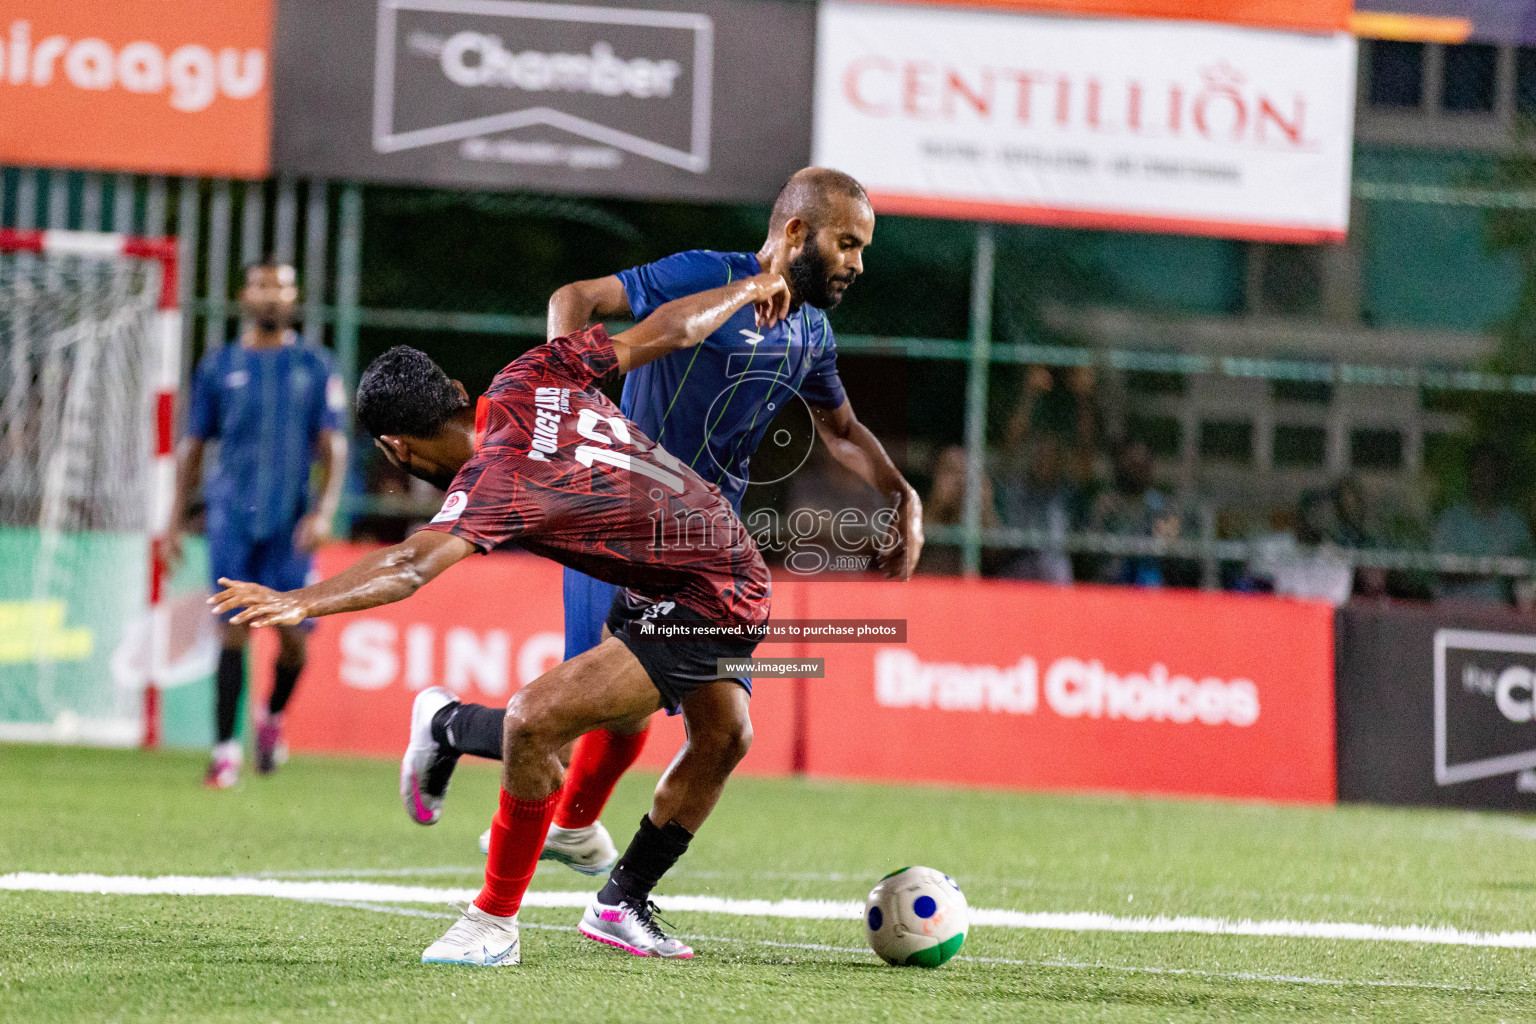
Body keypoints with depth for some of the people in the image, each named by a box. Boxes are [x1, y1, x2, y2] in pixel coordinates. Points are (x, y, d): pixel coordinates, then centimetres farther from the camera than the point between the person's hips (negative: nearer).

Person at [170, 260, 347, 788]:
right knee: (235, 629, -9)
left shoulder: (315, 367, 7)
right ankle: (225, 750, -6)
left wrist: (324, 511, -10)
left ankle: (273, 716, 27)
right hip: (232, 514, 0)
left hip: (291, 520, 0)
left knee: (293, 635, -4)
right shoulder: (218, 367, 9)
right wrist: (177, 521, 9)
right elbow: (193, 446, 14)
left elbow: (333, 446, 4)